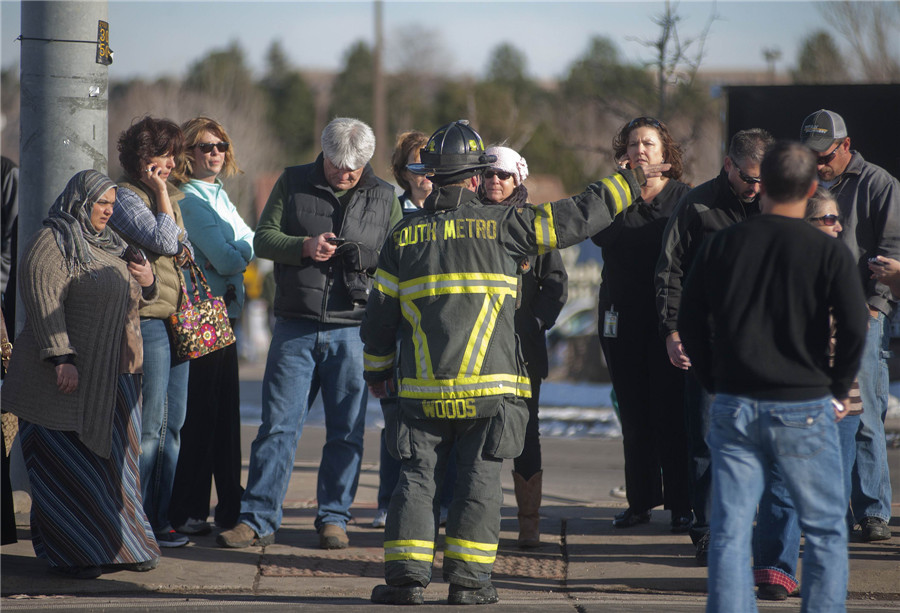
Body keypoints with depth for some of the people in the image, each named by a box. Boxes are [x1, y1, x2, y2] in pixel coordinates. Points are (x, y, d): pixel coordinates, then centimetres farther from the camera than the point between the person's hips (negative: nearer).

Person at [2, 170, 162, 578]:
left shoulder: (106, 245, 20)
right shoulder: (51, 244, -8)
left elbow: (128, 298, 31)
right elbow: (44, 303, -18)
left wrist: (147, 283, 7)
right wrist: (62, 359, -25)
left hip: (112, 380, 9)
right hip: (69, 376, -9)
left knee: (113, 461, 9)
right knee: (69, 465, -4)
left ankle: (119, 547, 14)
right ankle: (73, 554, 1)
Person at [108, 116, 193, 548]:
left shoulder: (169, 197, 20)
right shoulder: (125, 197, -7)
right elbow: (162, 240, -18)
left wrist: (184, 251, 7)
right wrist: (161, 195, -7)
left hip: (177, 319, 9)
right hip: (147, 318, -9)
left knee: (173, 424, 8)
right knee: (149, 424, -10)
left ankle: (159, 518, 13)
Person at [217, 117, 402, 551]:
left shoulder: (383, 198, 8)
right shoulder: (293, 183, 6)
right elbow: (263, 238, 5)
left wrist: (364, 258, -9)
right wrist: (304, 246, -14)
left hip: (353, 328, 1)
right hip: (295, 327, -1)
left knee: (346, 430, 3)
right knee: (278, 425, -1)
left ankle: (333, 518, 13)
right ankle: (257, 519, 3)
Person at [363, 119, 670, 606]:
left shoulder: (404, 235, 4)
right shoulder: (501, 225, -2)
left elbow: (380, 314, 8)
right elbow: (573, 219, 1)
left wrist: (377, 369, 21)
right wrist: (628, 183, 12)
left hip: (422, 389, 2)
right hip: (489, 383, -2)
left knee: (416, 477, 6)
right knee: (479, 479, 5)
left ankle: (407, 574, -2)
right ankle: (468, 578, 3)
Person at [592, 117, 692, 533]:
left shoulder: (684, 198, 2)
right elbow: (599, 234, -10)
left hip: (669, 318, -3)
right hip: (623, 319, 3)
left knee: (672, 412, -5)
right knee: (633, 415, 8)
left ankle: (680, 504, -1)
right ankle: (640, 502, 14)